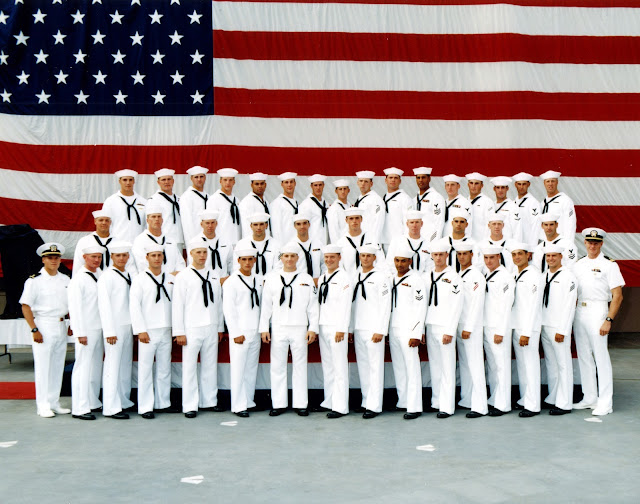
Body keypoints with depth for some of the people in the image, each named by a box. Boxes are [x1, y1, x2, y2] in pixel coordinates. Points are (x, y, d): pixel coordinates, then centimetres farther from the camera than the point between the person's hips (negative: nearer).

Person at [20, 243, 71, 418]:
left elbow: (71, 304, 19)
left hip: (61, 326, 5)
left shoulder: (65, 280, 10)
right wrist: (34, 330, -13)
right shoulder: (34, 280, -6)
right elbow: (25, 306, -8)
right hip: (43, 326, -5)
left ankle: (54, 403, 19)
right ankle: (43, 406, 8)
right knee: (43, 366, -1)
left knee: (58, 366, 9)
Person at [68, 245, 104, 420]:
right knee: (83, 366, -6)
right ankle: (79, 408, -2)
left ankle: (93, 402, 23)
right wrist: (80, 333, -16)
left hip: (99, 328, 8)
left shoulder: (100, 275, 12)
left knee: (96, 366, 13)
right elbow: (75, 307, -13)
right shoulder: (78, 279, -10)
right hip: (86, 330, -8)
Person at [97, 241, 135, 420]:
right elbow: (104, 305, -13)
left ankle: (124, 401, 22)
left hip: (128, 326, 8)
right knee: (112, 366, -7)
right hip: (115, 327, -8)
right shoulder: (107, 276, -9)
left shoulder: (129, 276, 14)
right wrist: (110, 331, -17)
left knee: (126, 365, 13)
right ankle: (111, 407, -4)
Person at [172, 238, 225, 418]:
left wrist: (220, 327, 14)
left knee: (210, 365, 9)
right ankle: (190, 405, 7)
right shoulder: (183, 276, -2)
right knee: (190, 367, -1)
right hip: (192, 328, -4)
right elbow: (177, 305, -4)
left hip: (211, 328, 5)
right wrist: (179, 332, -8)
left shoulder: (213, 276, 12)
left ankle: (209, 401, 20)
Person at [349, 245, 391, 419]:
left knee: (375, 367, -5)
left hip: (373, 329, -6)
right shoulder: (355, 276, 14)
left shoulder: (380, 276, -3)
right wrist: (350, 328, 14)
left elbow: (386, 305, -7)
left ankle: (374, 406, -4)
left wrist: (380, 330, -12)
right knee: (362, 366, 10)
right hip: (358, 329, 6)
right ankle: (366, 402, 18)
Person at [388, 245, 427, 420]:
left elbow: (421, 308, -9)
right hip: (393, 331, 7)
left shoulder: (416, 279, -6)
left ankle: (414, 407, -4)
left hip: (408, 331, -7)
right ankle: (403, 402, 19)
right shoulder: (391, 279, 14)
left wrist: (416, 334, -14)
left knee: (412, 368, -6)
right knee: (398, 368, 10)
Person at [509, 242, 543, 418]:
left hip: (529, 327, -8)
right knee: (521, 364, 12)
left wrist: (526, 333, -17)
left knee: (531, 364, -5)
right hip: (516, 325, 8)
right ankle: (524, 400, 21)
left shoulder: (533, 275, -11)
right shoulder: (515, 274, 13)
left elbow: (533, 306, -15)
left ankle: (533, 405, -1)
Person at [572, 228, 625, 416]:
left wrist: (608, 320, -16)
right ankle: (589, 398, 20)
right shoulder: (578, 265, 13)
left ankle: (605, 403, 2)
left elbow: (617, 296, -9)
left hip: (598, 312, -6)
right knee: (583, 357, 10)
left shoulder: (609, 265, -5)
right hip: (579, 312, 6)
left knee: (601, 357, -5)